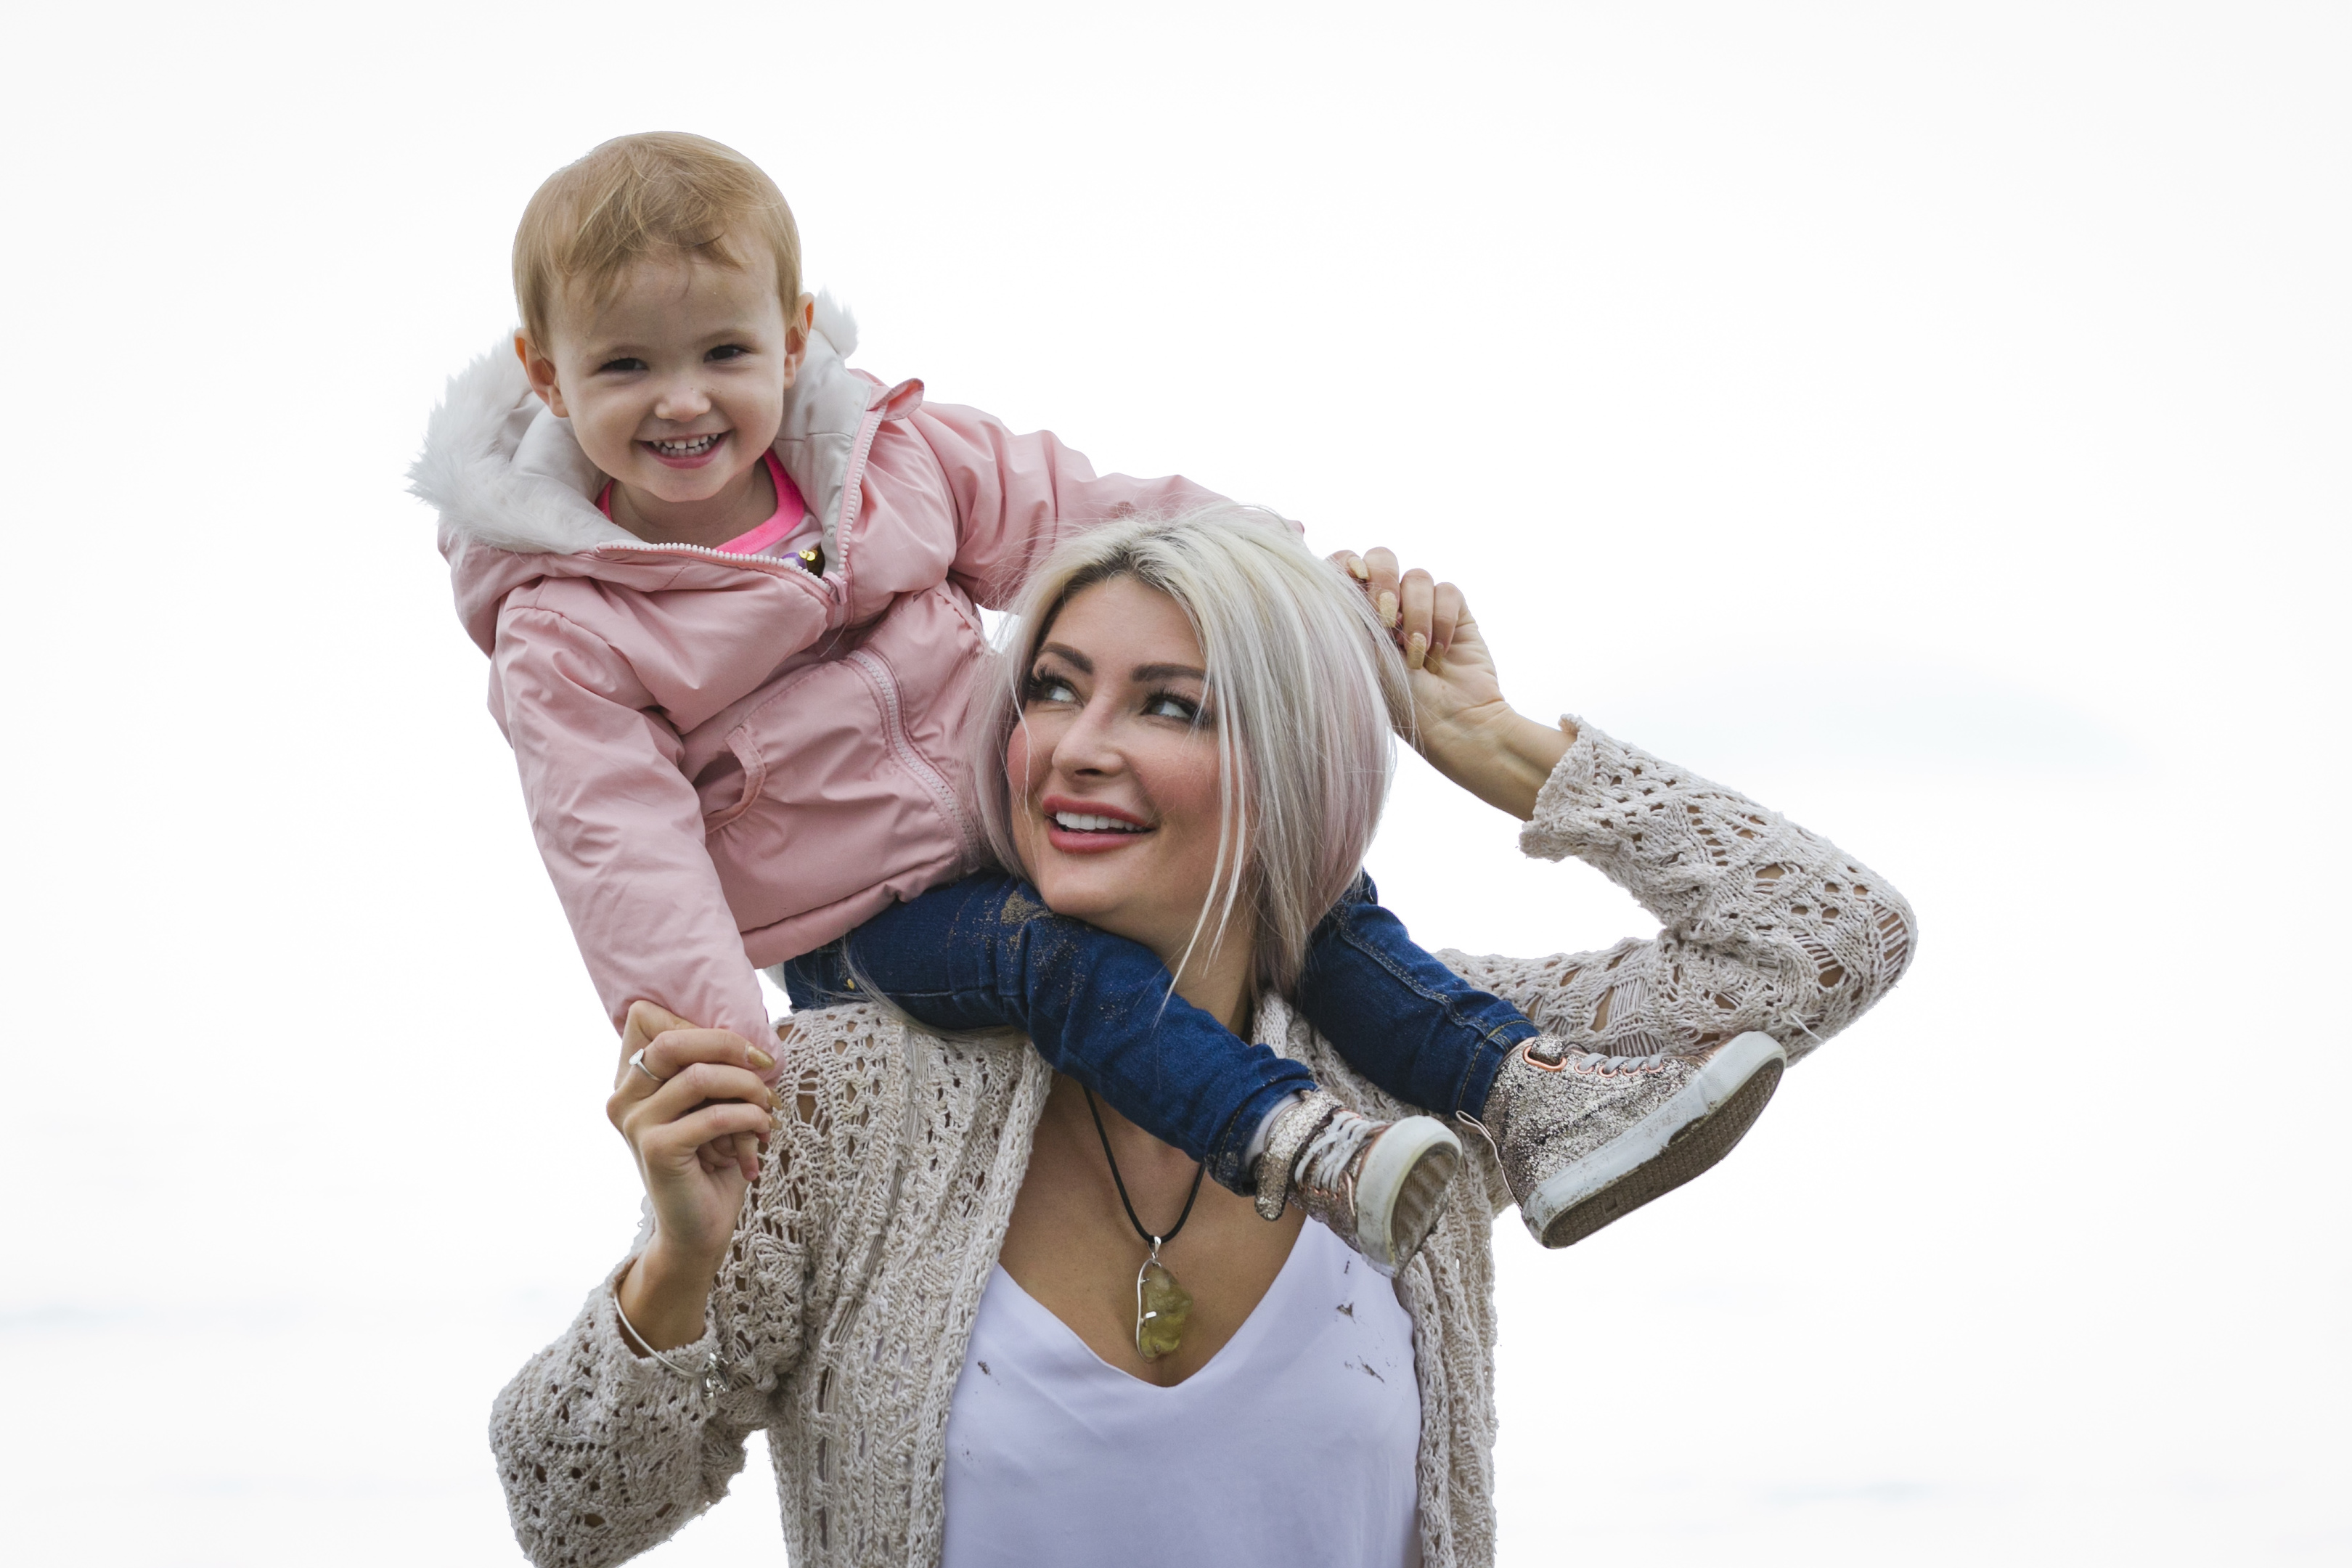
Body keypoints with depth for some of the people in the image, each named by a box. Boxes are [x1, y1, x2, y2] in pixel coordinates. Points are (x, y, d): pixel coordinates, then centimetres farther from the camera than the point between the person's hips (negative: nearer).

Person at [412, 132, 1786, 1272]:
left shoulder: (893, 456, 3)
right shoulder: (564, 632, -11)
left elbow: (1072, 516, 8)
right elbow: (625, 848, -17)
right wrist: (703, 1038, -28)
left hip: (1021, 825, 5)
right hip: (860, 930, -5)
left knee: (1288, 867, -10)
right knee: (1051, 948, -34)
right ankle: (1286, 1142, -49)